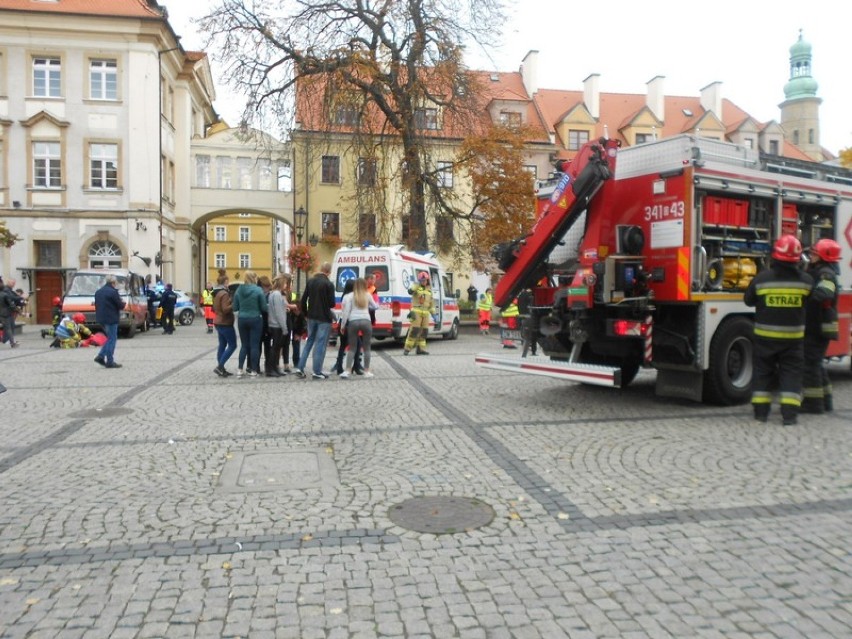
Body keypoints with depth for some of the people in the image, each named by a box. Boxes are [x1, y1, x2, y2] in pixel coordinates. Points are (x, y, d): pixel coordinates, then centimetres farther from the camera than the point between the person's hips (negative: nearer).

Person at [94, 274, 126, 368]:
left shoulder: (98, 292, 13)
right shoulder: (113, 292, -14)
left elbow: (97, 304, 19)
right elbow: (120, 305, -12)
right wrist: (123, 302, 11)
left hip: (101, 318, 8)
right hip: (111, 318, -8)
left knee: (110, 338, 19)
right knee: (112, 339, -1)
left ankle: (100, 356, 10)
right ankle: (110, 361, 0)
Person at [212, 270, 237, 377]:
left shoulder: (216, 293, 11)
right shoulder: (224, 293, -19)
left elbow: (214, 308, 21)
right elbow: (225, 309, -25)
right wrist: (234, 305, -13)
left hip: (218, 322, 10)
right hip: (225, 323, -10)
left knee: (222, 345, 12)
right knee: (232, 345, -4)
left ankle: (221, 368, 13)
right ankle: (219, 366, -10)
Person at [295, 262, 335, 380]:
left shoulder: (310, 281, 5)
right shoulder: (328, 284, -13)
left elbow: (303, 300, 7)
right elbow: (332, 303, -15)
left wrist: (305, 313, 17)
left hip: (311, 317, 6)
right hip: (324, 318, -6)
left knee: (309, 341, 17)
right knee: (320, 344, 0)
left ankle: (300, 368, 12)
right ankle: (317, 372, 2)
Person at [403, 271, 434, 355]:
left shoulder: (429, 289, 16)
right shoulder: (416, 287, 1)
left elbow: (431, 302, 20)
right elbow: (410, 291, -21)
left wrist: (432, 311, 14)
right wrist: (417, 285, -33)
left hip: (426, 313, 6)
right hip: (416, 311, -6)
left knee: (424, 331, 4)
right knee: (414, 330, -12)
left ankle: (421, 349, 11)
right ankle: (407, 348, -8)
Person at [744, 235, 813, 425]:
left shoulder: (761, 279, -12)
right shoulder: (806, 280, -8)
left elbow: (748, 301, 0)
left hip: (765, 337, 0)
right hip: (793, 337, 0)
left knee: (763, 371, 11)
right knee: (791, 373, 8)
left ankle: (761, 411, 14)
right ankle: (789, 413, 4)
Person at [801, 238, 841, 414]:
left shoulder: (826, 273, -16)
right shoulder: (816, 271, 16)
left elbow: (825, 292, -37)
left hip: (818, 328, -10)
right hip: (814, 326, 10)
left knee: (810, 363, -7)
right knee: (816, 363, 17)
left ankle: (812, 402, -2)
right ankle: (824, 400, 25)